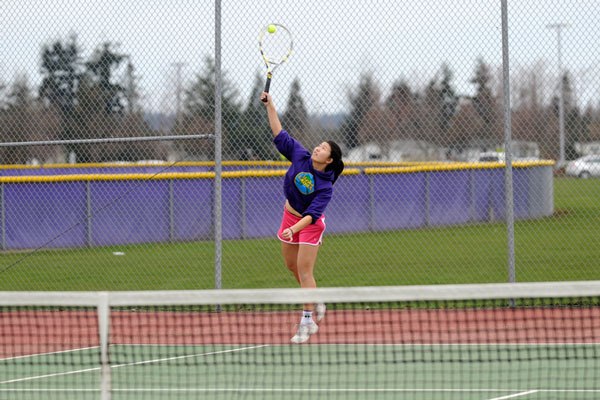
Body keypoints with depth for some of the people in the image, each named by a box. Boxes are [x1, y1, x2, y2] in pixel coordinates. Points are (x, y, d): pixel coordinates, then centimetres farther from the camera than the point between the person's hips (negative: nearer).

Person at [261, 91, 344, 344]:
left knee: (304, 270, -10)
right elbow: (280, 135, -7)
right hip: (290, 215, 7)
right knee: (292, 265, 16)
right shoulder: (300, 156, -13)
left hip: (310, 223, -7)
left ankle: (307, 322, -7)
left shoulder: (325, 187, -27)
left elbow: (312, 214, -35)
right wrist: (270, 106, -12)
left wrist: (294, 229, -49)